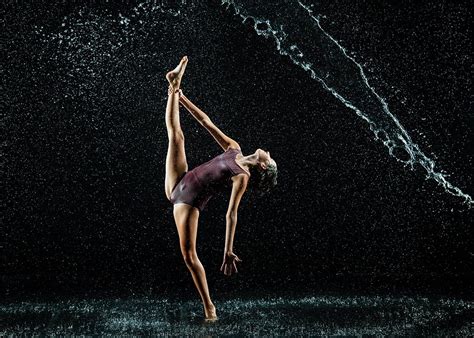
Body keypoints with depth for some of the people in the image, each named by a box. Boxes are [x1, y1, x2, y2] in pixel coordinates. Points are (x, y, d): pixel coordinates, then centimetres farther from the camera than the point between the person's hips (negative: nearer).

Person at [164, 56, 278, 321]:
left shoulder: (243, 178, -12)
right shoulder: (234, 148, 8)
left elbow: (231, 215, -17)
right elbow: (207, 122, 10)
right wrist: (179, 95, 9)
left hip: (190, 202, -7)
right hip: (178, 184, 7)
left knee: (189, 255, -12)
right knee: (176, 134, 4)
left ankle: (209, 306, 2)